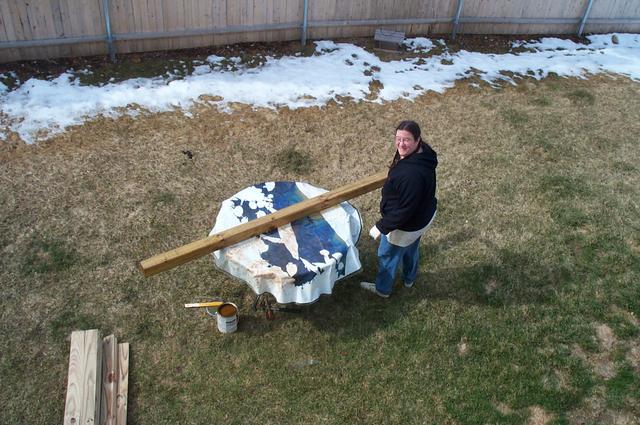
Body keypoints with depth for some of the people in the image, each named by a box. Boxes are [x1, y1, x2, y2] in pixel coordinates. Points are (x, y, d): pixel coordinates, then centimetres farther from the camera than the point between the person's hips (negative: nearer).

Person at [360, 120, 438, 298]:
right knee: (411, 249, 33)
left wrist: (382, 227, -24)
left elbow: (405, 209, -34)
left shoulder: (412, 174, -42)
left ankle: (383, 289, 44)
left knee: (388, 256, 18)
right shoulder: (420, 154, -11)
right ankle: (409, 279, 60)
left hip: (406, 225, -9)